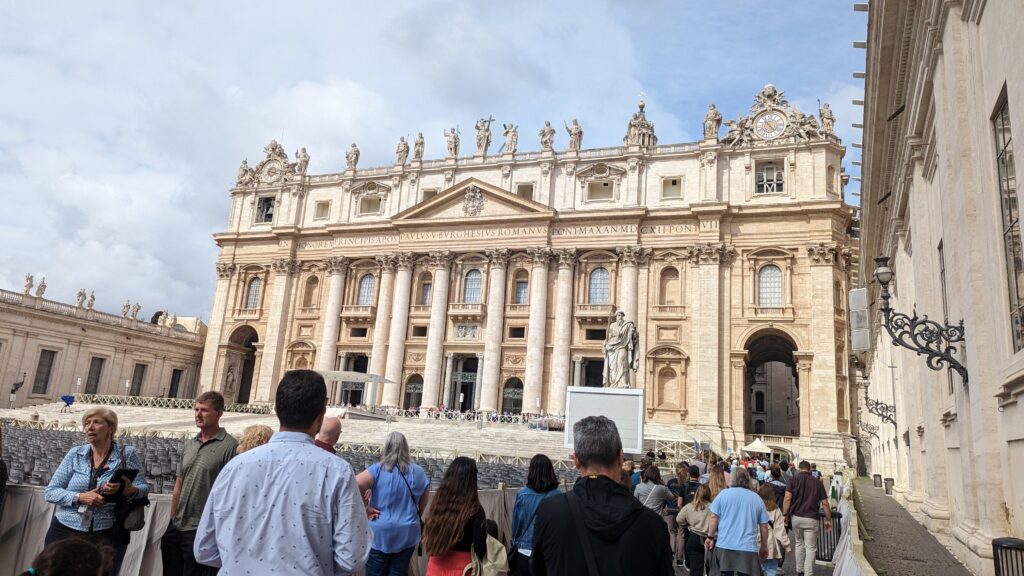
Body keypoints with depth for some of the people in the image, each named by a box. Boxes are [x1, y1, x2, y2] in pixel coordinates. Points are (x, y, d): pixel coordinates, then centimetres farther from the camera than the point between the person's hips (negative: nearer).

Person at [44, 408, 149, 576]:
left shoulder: (126, 454, -2)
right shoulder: (75, 454, 4)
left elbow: (143, 488, -2)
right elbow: (50, 492, 2)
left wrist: (126, 490, -24)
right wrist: (80, 497, -15)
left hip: (107, 536, -2)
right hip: (64, 531, 2)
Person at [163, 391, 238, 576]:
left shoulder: (229, 446, -13)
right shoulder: (189, 444, 10)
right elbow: (178, 486, 16)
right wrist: (172, 520, 13)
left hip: (201, 531, -7)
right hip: (176, 528, 7)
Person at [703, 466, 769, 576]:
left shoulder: (724, 494, 0)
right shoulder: (757, 498, 7)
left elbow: (713, 517, -3)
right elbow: (764, 526, 9)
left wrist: (710, 537, 7)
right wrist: (764, 546, 20)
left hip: (724, 546, -1)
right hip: (748, 548, 1)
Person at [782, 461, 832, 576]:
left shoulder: (793, 480, 1)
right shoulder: (818, 482, 5)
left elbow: (787, 499, -8)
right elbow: (825, 503, 5)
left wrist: (784, 515, -5)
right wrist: (828, 520, 13)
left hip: (796, 517, 1)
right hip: (811, 519, -1)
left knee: (798, 544, 19)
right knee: (810, 548, 3)